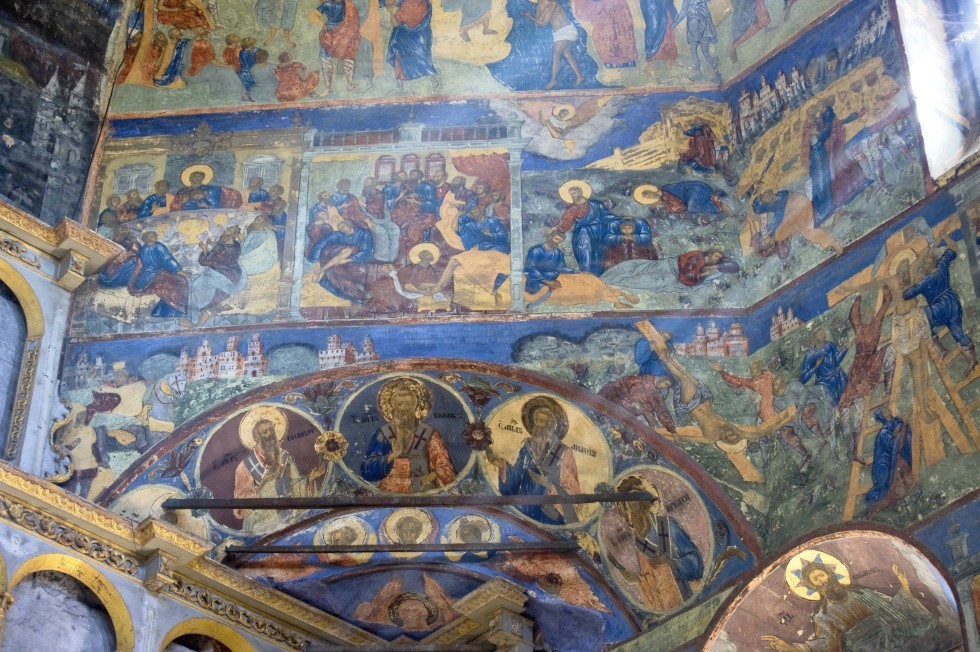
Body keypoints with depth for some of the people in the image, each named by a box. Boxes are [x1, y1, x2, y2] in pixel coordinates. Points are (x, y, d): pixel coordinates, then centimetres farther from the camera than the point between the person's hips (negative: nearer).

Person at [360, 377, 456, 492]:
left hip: (424, 496, 0)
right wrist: (393, 455, -16)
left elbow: (446, 471, -1)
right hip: (389, 496, 1)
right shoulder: (382, 434, 4)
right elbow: (367, 471, -4)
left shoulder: (429, 434, 2)